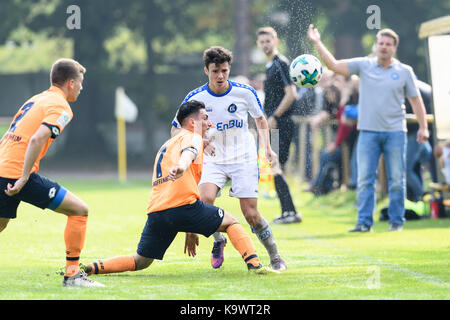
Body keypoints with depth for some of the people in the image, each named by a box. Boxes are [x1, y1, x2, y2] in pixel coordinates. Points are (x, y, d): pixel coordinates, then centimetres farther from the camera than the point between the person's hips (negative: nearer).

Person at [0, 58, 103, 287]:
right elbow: (37, 139, -20)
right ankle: (72, 274, -2)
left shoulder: (35, 99, 23)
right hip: (19, 173, -9)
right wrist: (24, 178, -20)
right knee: (79, 210, 0)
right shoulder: (61, 107, -4)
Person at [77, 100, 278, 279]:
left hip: (157, 213, 6)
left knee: (140, 262, 13)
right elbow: (188, 152, -17)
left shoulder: (166, 146, 35)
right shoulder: (192, 137, 9)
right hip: (185, 205, -6)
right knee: (230, 222, 15)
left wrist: (189, 230, 41)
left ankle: (89, 268, -3)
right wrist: (182, 166, -42)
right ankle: (253, 264, -1)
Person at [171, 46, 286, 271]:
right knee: (205, 199, -26)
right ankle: (218, 240, 1)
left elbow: (260, 118, 11)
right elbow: (175, 129, 2)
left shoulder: (245, 93, -7)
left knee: (251, 215, -7)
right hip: (214, 160, 1)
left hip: (244, 160, -1)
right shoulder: (196, 98, -7)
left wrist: (268, 148, -1)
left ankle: (275, 258, 13)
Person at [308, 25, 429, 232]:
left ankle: (396, 221, 10)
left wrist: (423, 127, 5)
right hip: (368, 131, 0)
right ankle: (364, 222, -1)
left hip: (395, 132, 0)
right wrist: (317, 44, -9)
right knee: (365, 179, -3)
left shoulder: (404, 71, 5)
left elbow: (415, 100, 10)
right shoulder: (363, 65, 5)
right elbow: (334, 65, -1)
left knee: (396, 180, 1)